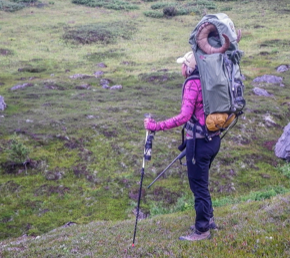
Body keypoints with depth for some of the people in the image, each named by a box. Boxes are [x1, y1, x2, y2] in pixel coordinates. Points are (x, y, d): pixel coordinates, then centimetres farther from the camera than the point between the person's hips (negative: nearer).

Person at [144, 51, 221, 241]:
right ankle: (208, 219, 34)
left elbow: (184, 116, -27)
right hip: (213, 139, 9)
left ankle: (202, 230, 15)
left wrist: (156, 126, -26)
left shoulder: (192, 84, -17)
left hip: (199, 141, -9)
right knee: (201, 182, 24)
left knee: (199, 185, 4)